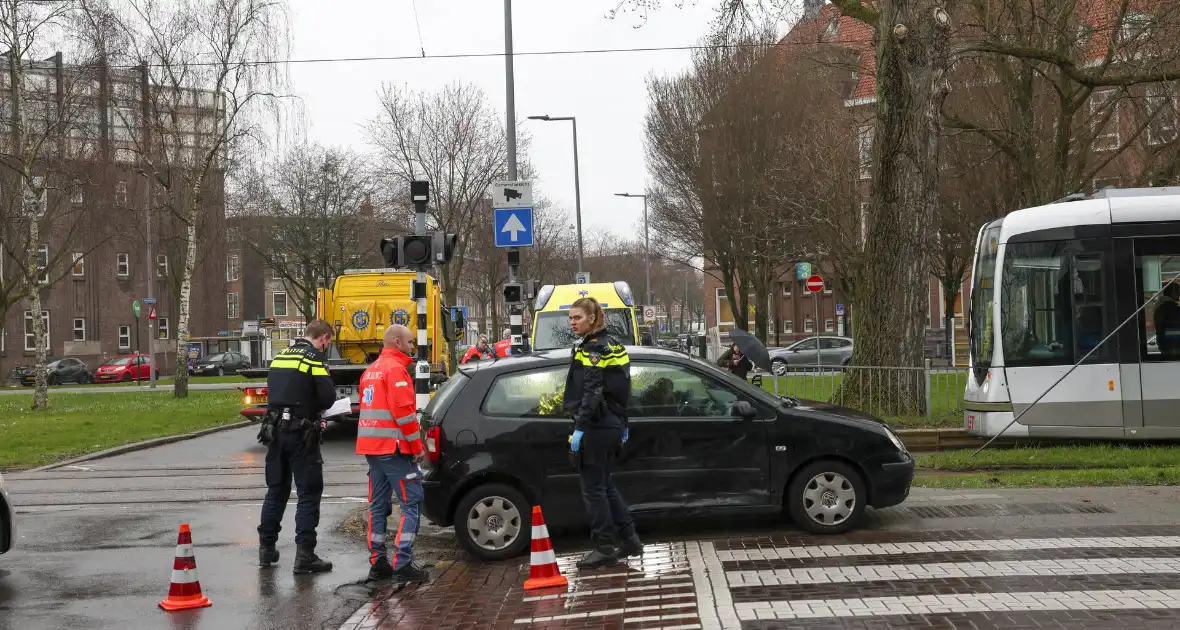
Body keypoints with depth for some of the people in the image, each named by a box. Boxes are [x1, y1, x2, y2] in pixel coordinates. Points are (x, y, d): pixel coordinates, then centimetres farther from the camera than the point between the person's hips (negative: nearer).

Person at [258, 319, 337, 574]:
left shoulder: (280, 357, 13)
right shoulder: (314, 359, -10)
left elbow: (274, 392, 15)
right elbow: (328, 397, -15)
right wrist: (316, 408, 6)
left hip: (276, 429, 7)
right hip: (301, 433, -7)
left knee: (276, 489, 17)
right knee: (309, 493, -2)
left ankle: (267, 548, 23)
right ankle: (304, 554, -5)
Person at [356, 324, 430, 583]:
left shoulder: (372, 370, 19)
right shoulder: (396, 368, -10)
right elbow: (404, 411, -18)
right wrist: (418, 446, -12)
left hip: (371, 446, 9)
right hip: (394, 448, -9)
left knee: (379, 504, 12)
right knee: (411, 503, -7)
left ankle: (377, 562, 13)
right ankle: (403, 564, -11)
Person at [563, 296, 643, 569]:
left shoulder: (594, 348, -14)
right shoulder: (614, 346, 15)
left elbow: (591, 392, -22)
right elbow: (621, 389, 19)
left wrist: (580, 427, -24)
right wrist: (622, 424, 23)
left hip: (595, 428, -10)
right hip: (612, 425, 10)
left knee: (593, 488, -2)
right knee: (604, 485, 17)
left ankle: (605, 548, 1)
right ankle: (629, 539, 18)